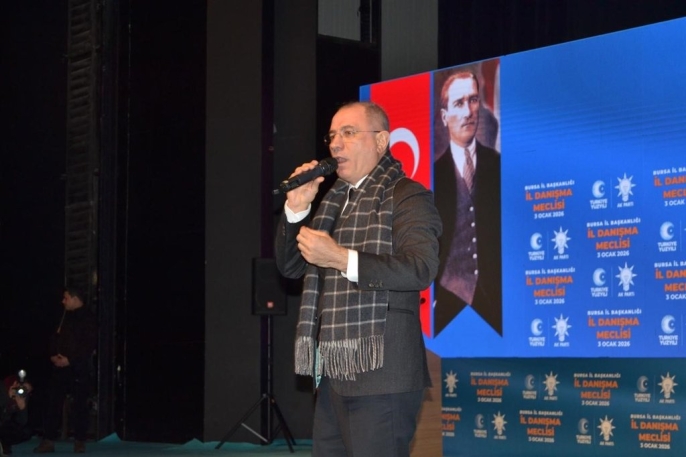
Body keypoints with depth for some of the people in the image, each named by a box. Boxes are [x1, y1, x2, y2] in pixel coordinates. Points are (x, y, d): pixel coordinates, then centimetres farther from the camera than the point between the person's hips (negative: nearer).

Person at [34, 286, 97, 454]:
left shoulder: (87, 318, -5)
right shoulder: (65, 317, 17)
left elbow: (89, 345, -14)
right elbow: (55, 338, 18)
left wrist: (70, 360, -18)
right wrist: (53, 355, -1)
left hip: (78, 369, -7)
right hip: (60, 367, 7)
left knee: (80, 405, -2)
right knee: (52, 403, 1)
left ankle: (80, 442, 4)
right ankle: (48, 441, 3)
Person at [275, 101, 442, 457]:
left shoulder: (407, 197, -7)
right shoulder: (334, 201, 17)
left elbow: (421, 269, -21)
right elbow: (290, 266, 17)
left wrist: (341, 259, -26)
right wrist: (296, 208, 1)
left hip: (380, 375, -8)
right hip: (333, 374, 8)